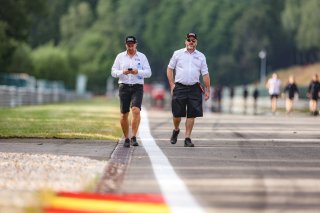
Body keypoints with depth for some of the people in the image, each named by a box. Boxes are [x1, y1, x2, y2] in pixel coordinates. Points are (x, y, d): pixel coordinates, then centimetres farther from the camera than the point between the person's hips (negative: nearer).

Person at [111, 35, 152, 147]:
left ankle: (134, 137, -20)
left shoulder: (142, 57, 8)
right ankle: (126, 138, 15)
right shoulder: (120, 56, 11)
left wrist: (138, 72, -16)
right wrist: (122, 72, -13)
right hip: (124, 86, 2)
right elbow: (113, 72, 7)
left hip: (137, 87, -2)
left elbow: (148, 72, 2)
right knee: (124, 114, 2)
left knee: (136, 110, -20)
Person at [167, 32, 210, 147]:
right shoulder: (177, 54, 7)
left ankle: (187, 138, 3)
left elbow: (205, 74, 10)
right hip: (179, 87, -1)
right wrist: (172, 84, 1)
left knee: (192, 114, -3)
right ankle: (176, 130, 29)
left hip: (194, 89, 1)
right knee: (177, 113, 1)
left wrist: (207, 90, 6)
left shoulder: (201, 56, 11)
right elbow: (170, 69, 10)